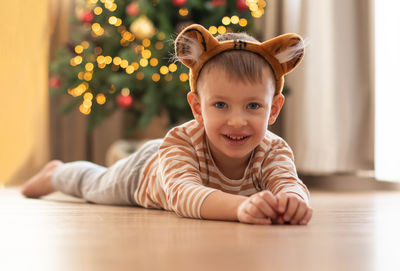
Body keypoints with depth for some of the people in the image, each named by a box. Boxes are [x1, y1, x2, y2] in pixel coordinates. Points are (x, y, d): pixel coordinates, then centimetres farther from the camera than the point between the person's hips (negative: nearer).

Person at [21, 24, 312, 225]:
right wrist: (240, 206, -84)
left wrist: (292, 199, -82)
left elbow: (289, 183, -55)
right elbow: (182, 193, -64)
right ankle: (55, 174, 62)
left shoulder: (273, 151, -40)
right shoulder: (182, 141, -49)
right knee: (94, 183, 28)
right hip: (143, 169, -2)